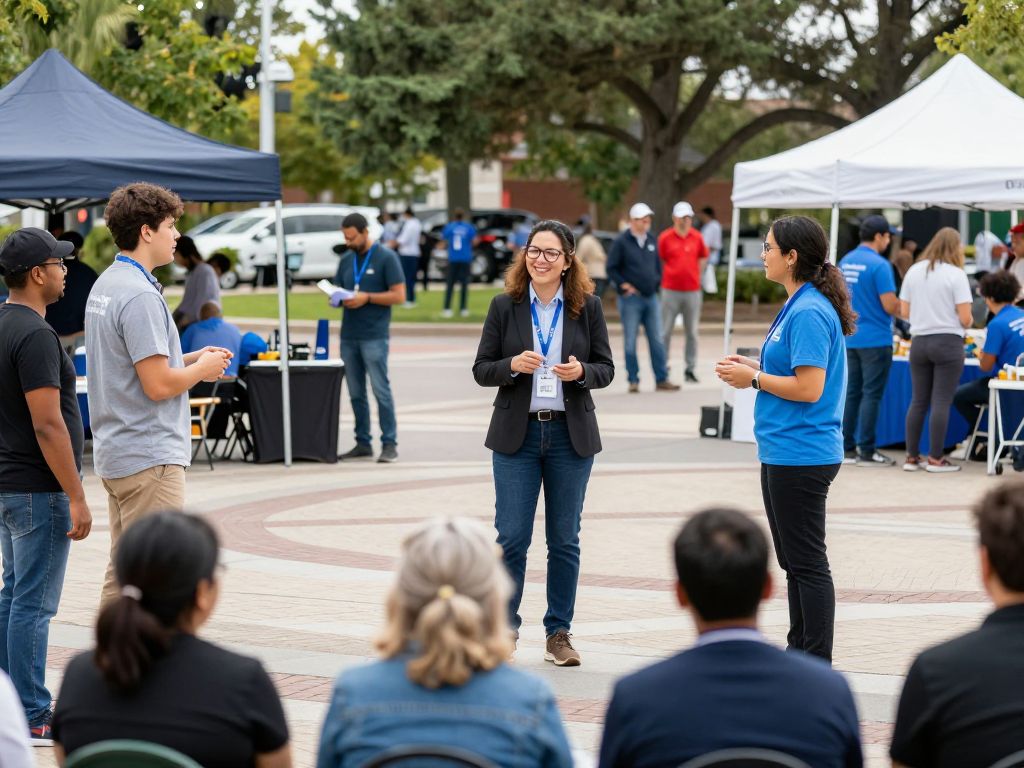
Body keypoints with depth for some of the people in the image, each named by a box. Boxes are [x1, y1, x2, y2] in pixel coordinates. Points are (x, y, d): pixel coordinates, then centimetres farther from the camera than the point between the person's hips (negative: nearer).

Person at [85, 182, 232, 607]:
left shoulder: (105, 285, 13)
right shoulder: (139, 294, -19)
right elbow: (158, 384, -23)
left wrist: (189, 359, 13)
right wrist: (203, 369, -5)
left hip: (116, 453, 10)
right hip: (149, 456, -10)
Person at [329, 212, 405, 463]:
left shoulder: (386, 257, -3)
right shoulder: (346, 259, 15)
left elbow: (399, 295, -7)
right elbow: (338, 291, 22)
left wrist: (366, 297, -15)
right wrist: (336, 299, -2)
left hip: (374, 336, -6)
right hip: (349, 335, 6)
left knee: (381, 390, -7)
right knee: (356, 393, 7)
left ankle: (389, 444, -5)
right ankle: (363, 443, 13)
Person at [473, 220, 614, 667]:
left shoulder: (588, 307, 2)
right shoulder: (505, 306, 1)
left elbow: (606, 369, 5)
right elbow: (481, 370, 2)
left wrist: (580, 372, -17)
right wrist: (513, 365, -18)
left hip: (571, 434, 1)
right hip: (517, 433, -1)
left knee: (565, 540, 6)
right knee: (511, 538, -2)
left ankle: (559, 633, 16)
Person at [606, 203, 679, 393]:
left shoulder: (651, 241, 11)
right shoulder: (621, 242, -5)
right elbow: (611, 268, -5)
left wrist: (656, 282, 10)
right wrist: (624, 285, -11)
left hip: (651, 297, 5)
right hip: (631, 299, -5)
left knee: (657, 340, 3)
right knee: (630, 342, 0)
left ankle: (662, 380, 6)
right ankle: (633, 381, 6)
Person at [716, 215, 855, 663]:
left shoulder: (809, 313, -19)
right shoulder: (797, 307, 14)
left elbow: (809, 388, -24)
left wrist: (755, 379, -12)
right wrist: (755, 369, 10)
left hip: (800, 455, -11)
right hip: (783, 454, 11)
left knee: (807, 564, -5)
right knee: (793, 562, 17)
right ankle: (799, 654, 26)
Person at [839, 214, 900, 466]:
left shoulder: (845, 262, 8)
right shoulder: (879, 265, -16)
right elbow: (890, 306, -17)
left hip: (850, 338, 7)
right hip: (875, 339, -7)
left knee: (851, 392, 11)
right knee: (871, 395, -2)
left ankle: (846, 449, 13)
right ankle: (866, 452, 0)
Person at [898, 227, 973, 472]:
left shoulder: (914, 271, 5)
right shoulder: (956, 275, -9)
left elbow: (904, 311, 9)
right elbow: (965, 318, -11)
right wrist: (969, 322, 11)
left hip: (919, 342, 5)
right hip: (948, 342, -5)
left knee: (918, 401, 10)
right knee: (941, 402, -1)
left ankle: (911, 457, 13)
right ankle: (935, 458, 0)